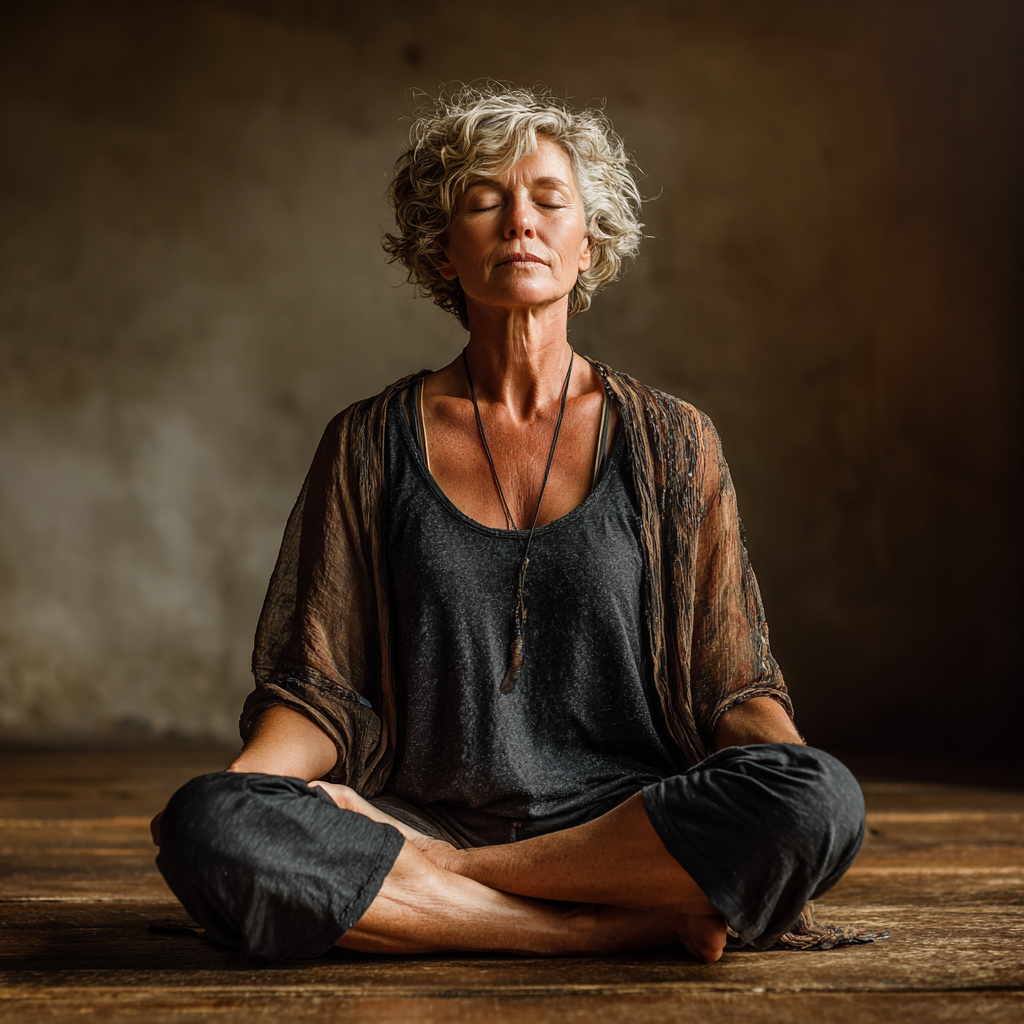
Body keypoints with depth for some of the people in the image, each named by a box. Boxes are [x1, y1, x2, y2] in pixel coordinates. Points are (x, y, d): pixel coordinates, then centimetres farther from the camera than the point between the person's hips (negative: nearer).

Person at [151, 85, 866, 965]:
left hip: (627, 822, 0)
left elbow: (734, 684, 8)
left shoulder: (669, 442, 9)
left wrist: (797, 792, -14)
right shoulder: (371, 447, 9)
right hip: (423, 812, 0)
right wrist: (227, 793, -14)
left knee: (821, 800, -31)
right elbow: (320, 685, 7)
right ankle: (658, 918, -22)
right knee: (211, 829, -30)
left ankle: (426, 872, -16)